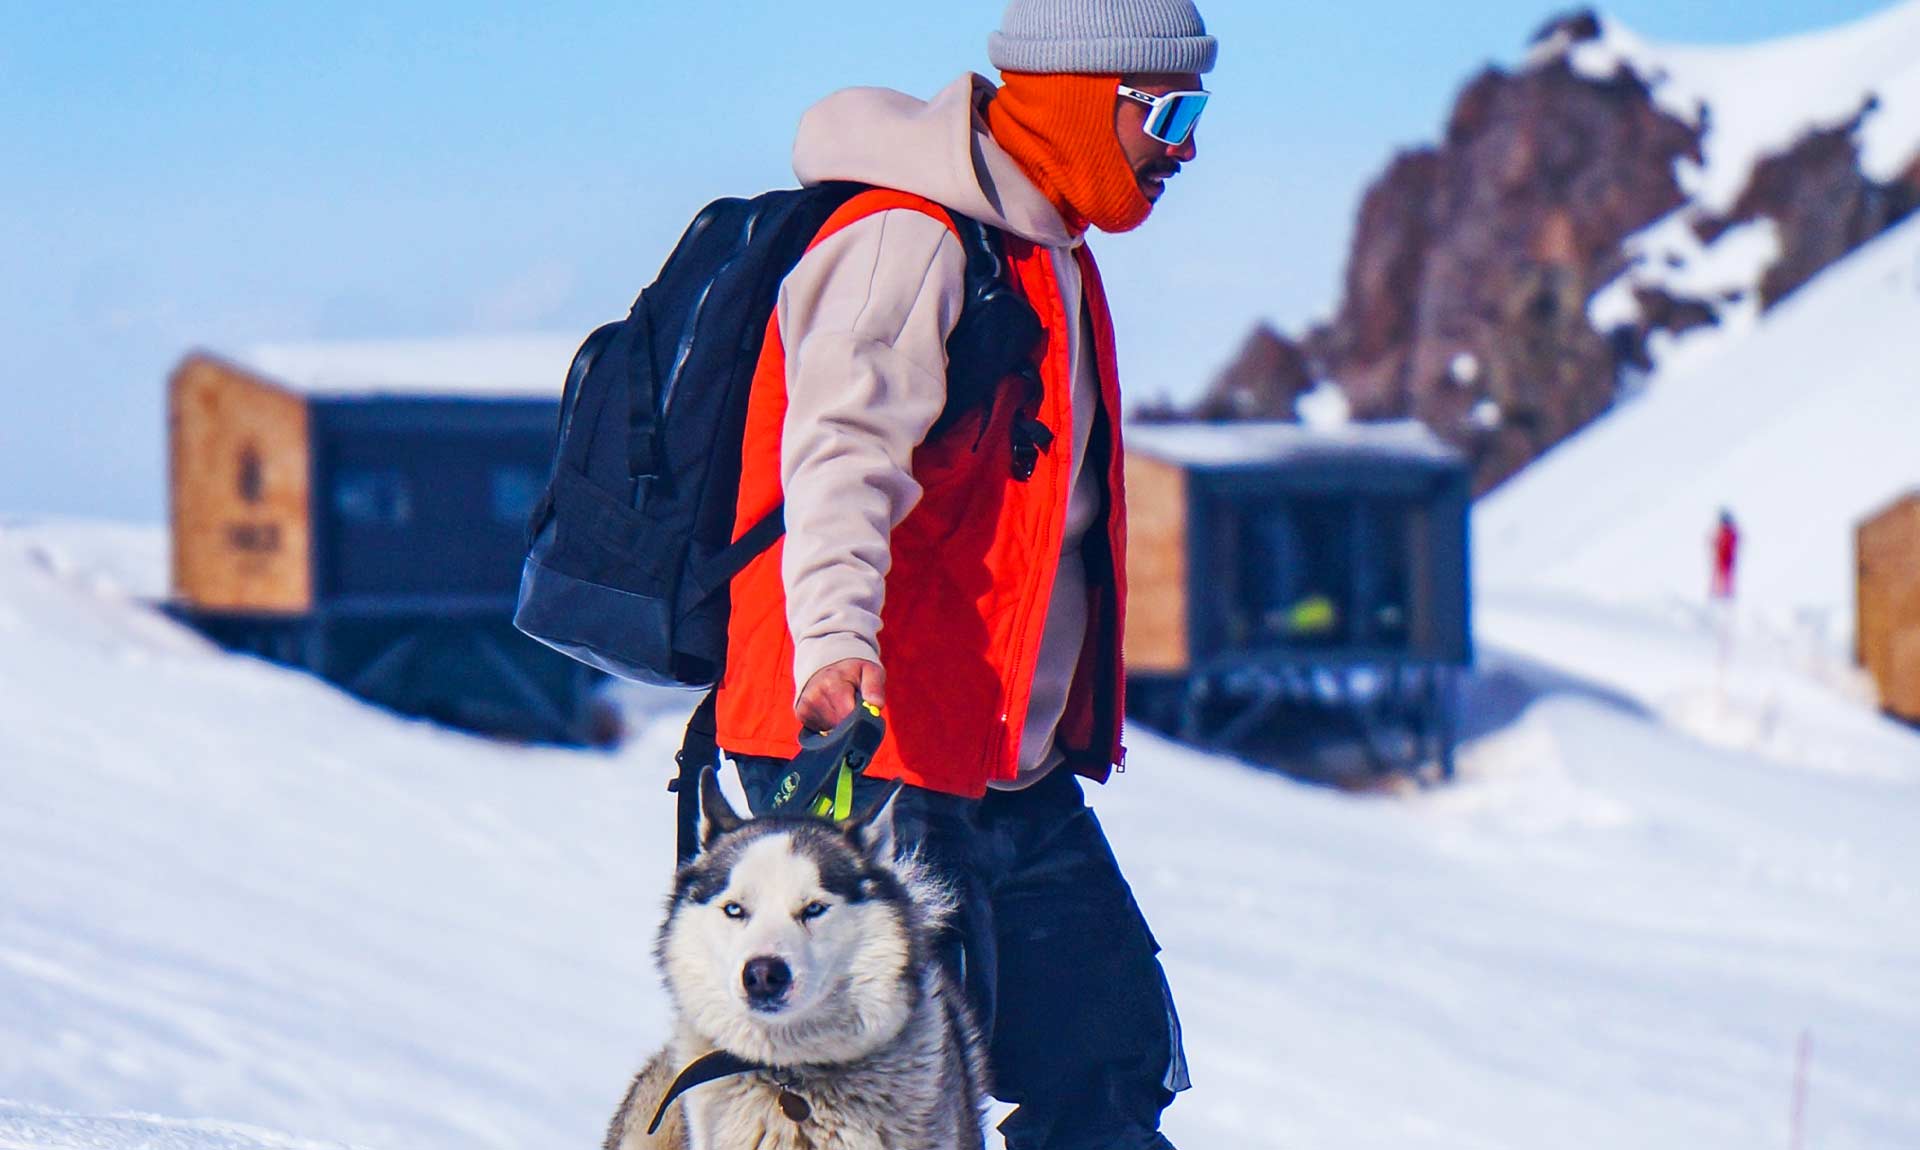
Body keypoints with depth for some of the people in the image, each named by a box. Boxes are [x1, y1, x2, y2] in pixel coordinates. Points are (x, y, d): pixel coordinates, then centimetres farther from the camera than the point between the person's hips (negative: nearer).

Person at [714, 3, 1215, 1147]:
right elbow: (841, 455, -29)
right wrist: (836, 640, -45)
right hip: (875, 756, -10)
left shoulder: (1050, 256, 17)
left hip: (1013, 771, 10)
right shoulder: (905, 241, -14)